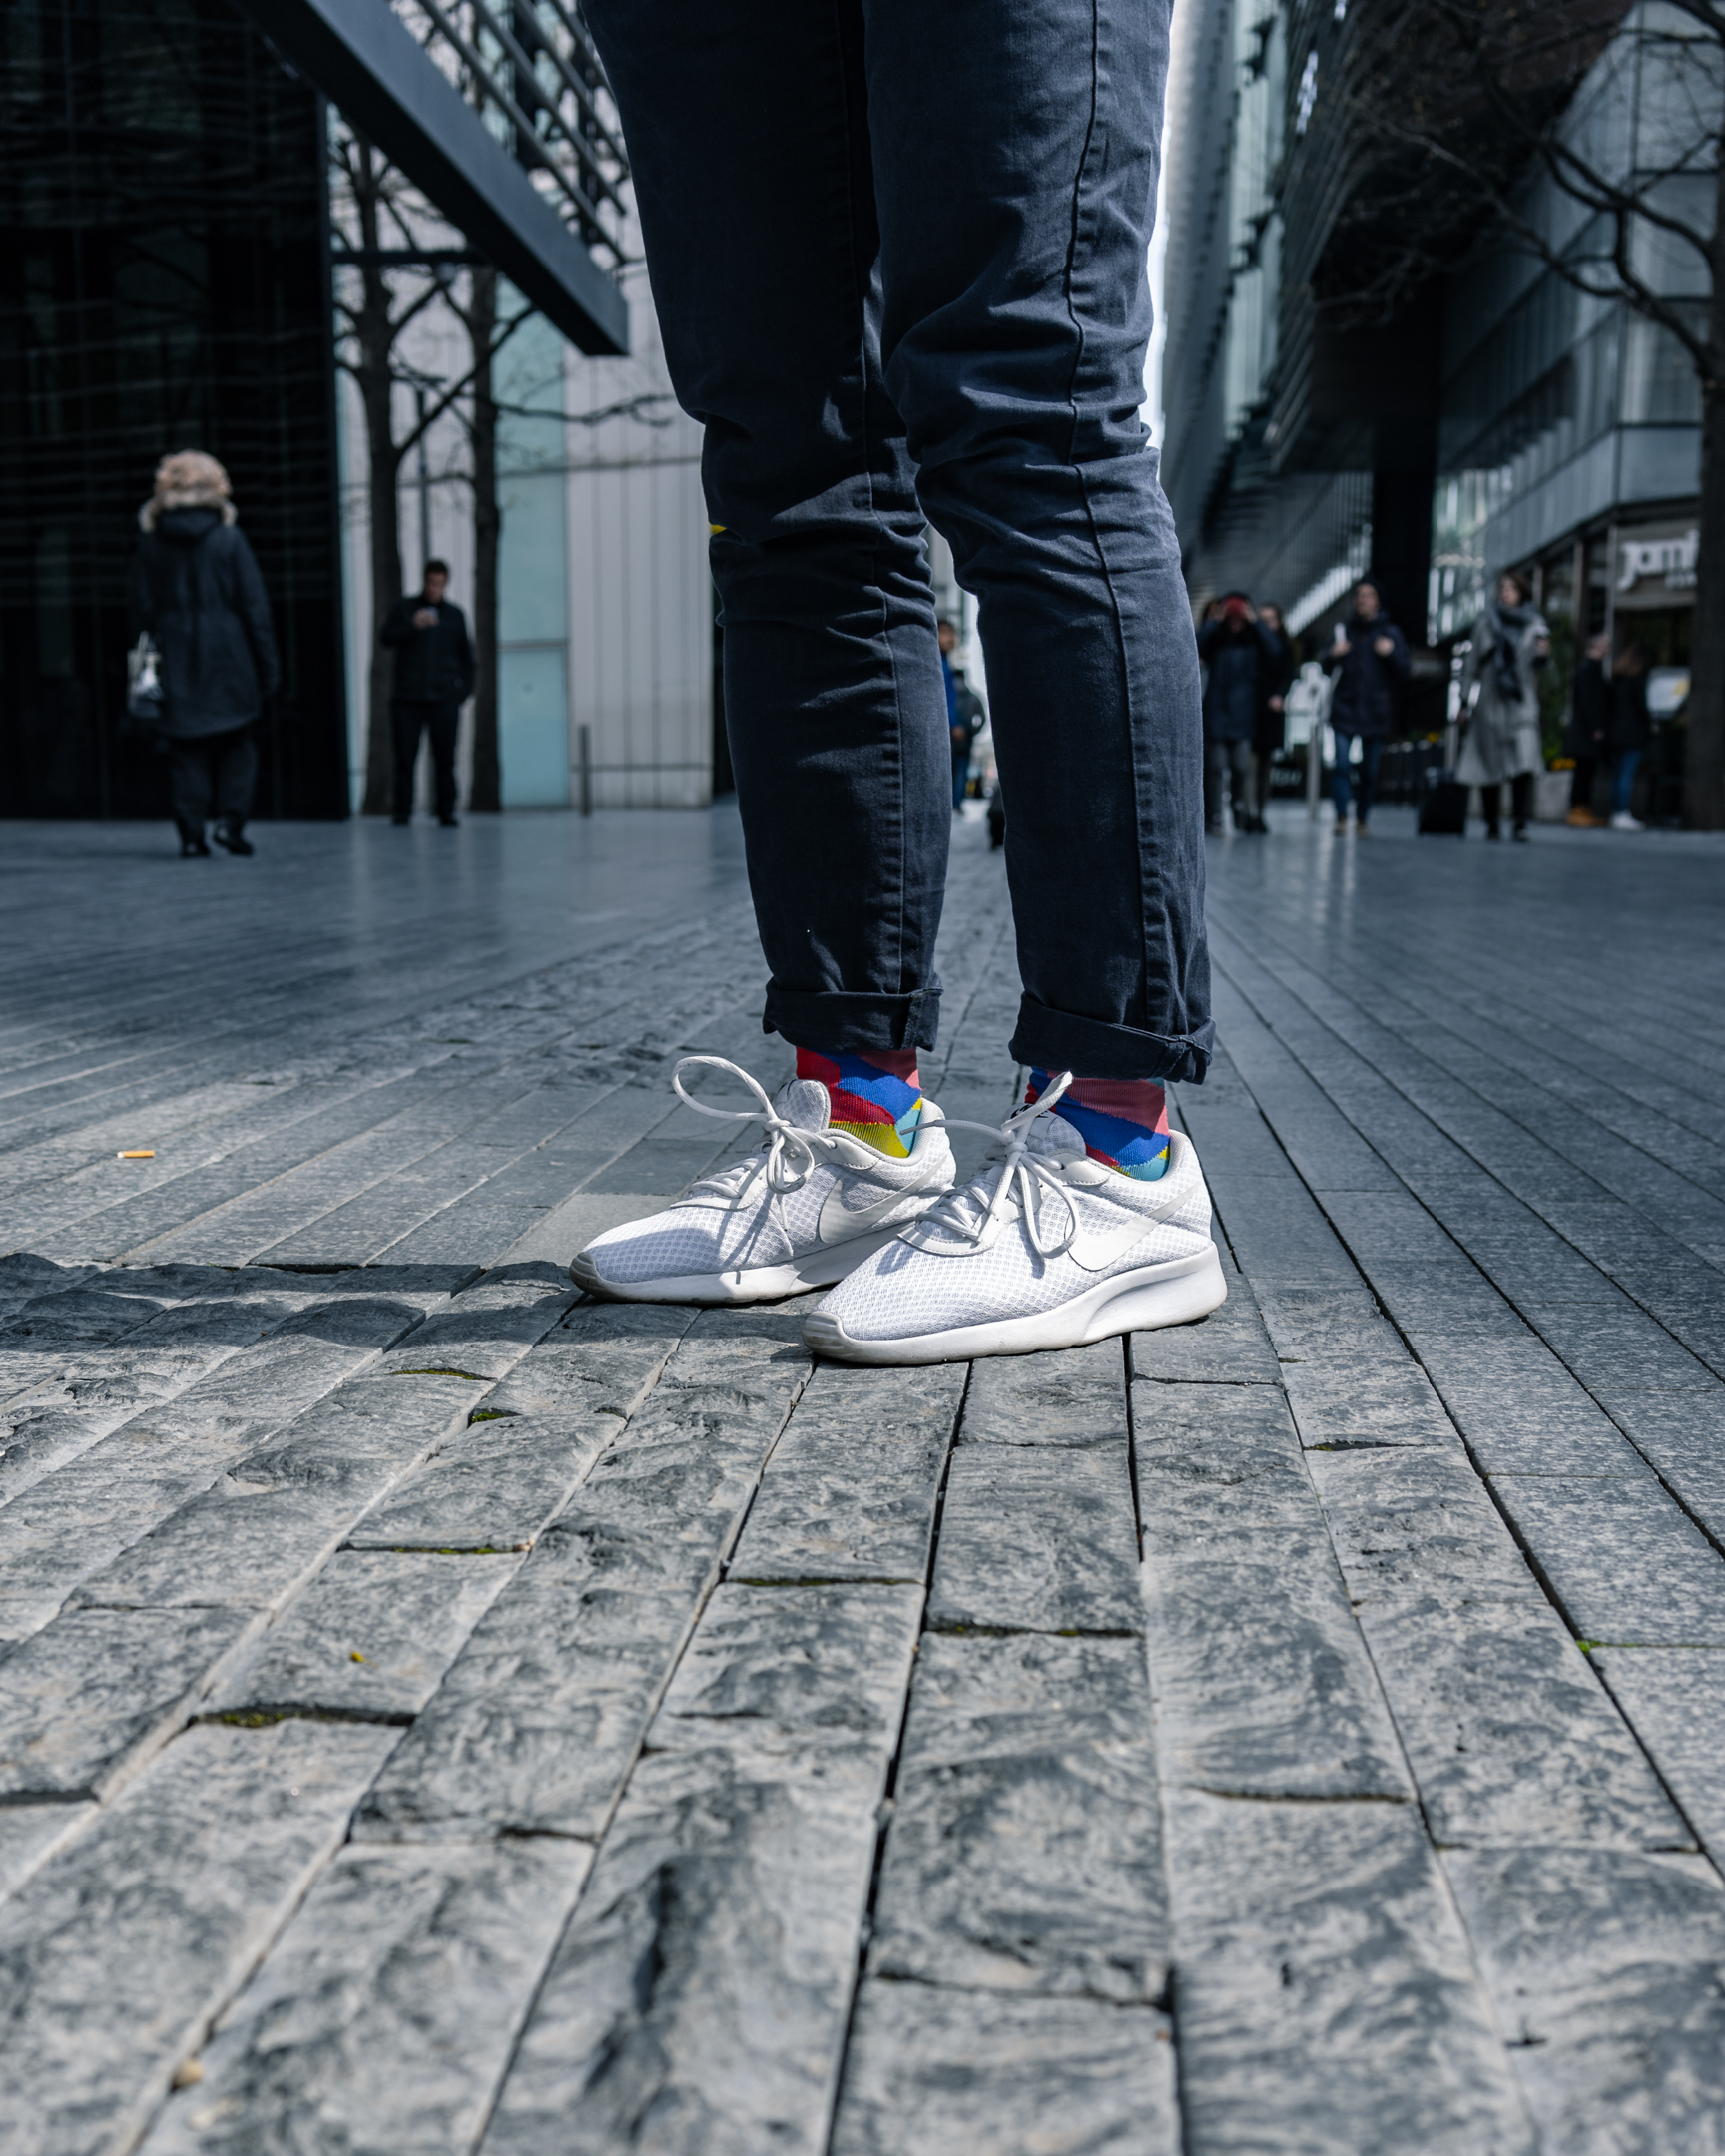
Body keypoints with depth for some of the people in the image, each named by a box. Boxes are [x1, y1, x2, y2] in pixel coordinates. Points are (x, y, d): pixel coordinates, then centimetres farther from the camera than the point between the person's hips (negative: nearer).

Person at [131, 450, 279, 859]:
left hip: (176, 660, 2)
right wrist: (267, 664, 0)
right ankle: (230, 818, -3)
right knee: (236, 742, 10)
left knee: (186, 748, 5)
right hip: (227, 657, -2)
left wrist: (147, 663, 13)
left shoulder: (151, 542, 4)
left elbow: (142, 610, 5)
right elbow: (254, 607, -4)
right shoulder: (229, 537, -2)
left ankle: (191, 835, 0)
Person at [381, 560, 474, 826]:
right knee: (405, 760, -4)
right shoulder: (404, 609, 10)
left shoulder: (455, 614, 13)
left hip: (444, 702, 1)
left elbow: (466, 656, 18)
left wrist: (464, 690, 8)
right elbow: (388, 637, -4)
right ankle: (402, 814, 0)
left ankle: (447, 814, 2)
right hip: (407, 701, 0)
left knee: (445, 762, -4)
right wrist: (413, 626, -21)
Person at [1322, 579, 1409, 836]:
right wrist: (1333, 655, -12)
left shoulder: (1391, 633, 7)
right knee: (1342, 764, -16)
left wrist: (1390, 653, -16)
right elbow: (1327, 669, 10)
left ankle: (1362, 820, 14)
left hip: (1376, 711, 0)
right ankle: (1341, 818, -16)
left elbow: (1402, 673, 2)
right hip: (1345, 708, 0)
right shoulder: (1344, 629, 10)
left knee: (1370, 771, 3)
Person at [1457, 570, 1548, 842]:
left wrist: (1542, 654, -19)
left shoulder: (1534, 624, 8)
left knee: (1524, 762, -15)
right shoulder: (1486, 622, 9)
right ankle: (1491, 824, 10)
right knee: (1489, 763, 1)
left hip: (1522, 701, -1)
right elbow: (1472, 660, 10)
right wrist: (1464, 698, 6)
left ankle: (1522, 823, -18)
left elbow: (1536, 663, 4)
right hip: (1491, 701, 1)